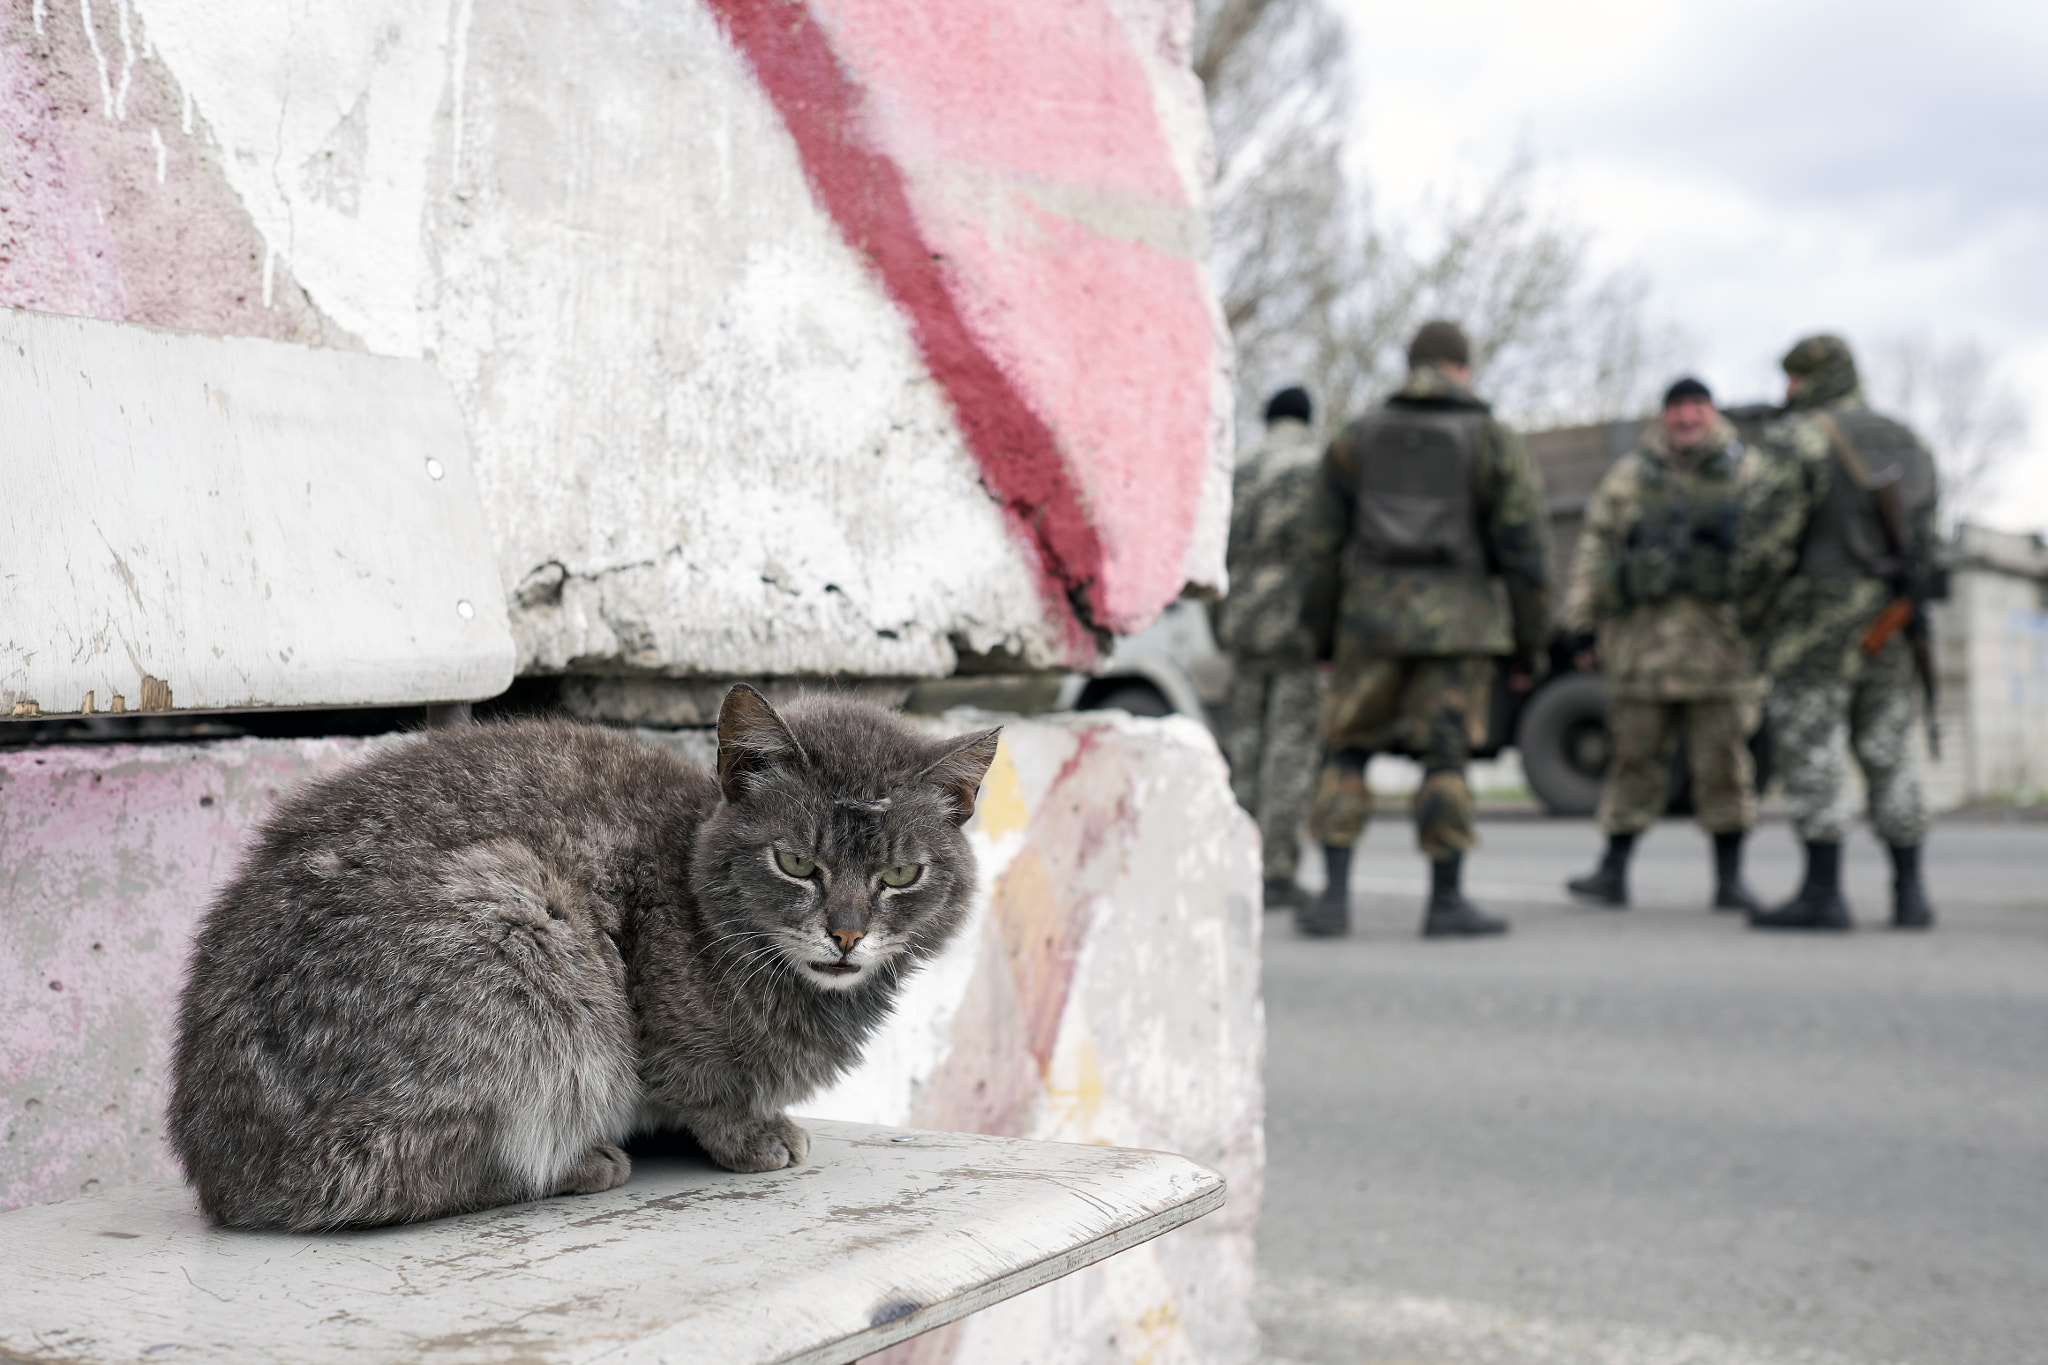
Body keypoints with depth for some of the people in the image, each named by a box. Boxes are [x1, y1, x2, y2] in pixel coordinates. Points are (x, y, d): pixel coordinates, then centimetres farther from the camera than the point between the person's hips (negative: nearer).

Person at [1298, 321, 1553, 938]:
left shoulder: (1356, 438, 9)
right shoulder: (1496, 444, 3)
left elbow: (1327, 545, 7)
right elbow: (1524, 551, -1)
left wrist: (1323, 634, 12)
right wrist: (1532, 644, 4)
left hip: (1372, 617, 1)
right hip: (1457, 625, -1)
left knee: (1345, 752, 8)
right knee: (1445, 757, 3)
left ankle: (1334, 896, 1)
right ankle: (1446, 901, 4)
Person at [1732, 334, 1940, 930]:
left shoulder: (1799, 440, -9)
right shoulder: (1906, 445, 14)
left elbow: (1766, 535, -14)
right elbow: (1919, 541, 14)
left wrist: (1750, 611, -1)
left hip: (1816, 617, -7)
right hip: (1889, 625, 7)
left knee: (1811, 751, -4)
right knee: (1888, 754, 10)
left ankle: (1823, 893, -5)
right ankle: (1910, 893, 11)